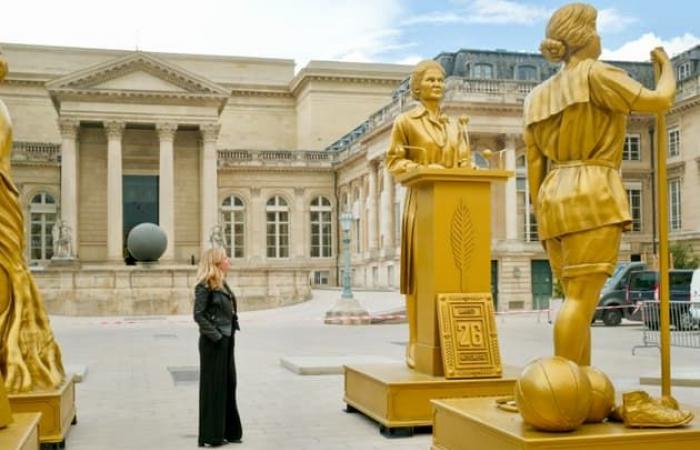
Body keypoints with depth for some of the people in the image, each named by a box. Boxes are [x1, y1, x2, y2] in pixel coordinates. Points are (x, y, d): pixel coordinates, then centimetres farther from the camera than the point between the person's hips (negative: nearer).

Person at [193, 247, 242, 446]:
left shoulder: (222, 284, 12)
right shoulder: (205, 286, -13)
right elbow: (198, 315, -18)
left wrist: (230, 334, 10)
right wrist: (215, 335, -19)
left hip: (227, 341, 8)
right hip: (213, 343, -8)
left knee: (228, 384, 13)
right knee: (213, 386, -1)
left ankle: (229, 431, 24)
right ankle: (211, 435, 8)